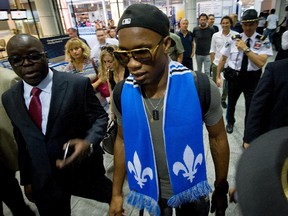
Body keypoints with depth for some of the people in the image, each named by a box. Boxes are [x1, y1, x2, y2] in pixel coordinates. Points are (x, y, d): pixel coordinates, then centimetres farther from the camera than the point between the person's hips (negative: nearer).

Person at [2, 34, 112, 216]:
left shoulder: (78, 84, -15)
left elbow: (100, 117, -8)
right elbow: (21, 141, 8)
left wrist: (89, 142, -28)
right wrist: (26, 179, 13)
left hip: (85, 171, -2)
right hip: (42, 180, 3)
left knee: (116, 199, 22)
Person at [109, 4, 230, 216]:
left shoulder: (201, 87, -25)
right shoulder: (122, 93, -17)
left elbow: (218, 138, -10)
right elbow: (122, 140, -2)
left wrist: (221, 190, 1)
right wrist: (117, 193, 2)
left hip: (192, 189, -1)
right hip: (150, 190, 2)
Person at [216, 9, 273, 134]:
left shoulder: (263, 41, -9)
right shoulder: (234, 39, -5)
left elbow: (261, 63, -21)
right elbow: (223, 59, 1)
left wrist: (246, 49, -25)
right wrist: (218, 76, 1)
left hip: (252, 79, -1)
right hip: (234, 77, 2)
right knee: (231, 103, 23)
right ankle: (230, 122, 53)